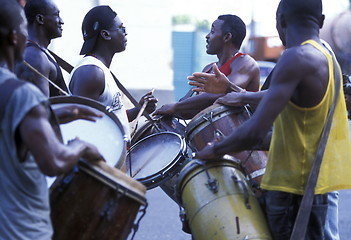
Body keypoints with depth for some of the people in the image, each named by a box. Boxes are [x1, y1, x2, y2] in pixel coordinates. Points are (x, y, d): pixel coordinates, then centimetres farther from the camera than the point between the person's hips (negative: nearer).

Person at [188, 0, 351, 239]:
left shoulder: (297, 58, -20)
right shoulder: (326, 56, 11)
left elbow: (255, 133, -25)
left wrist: (215, 150, -9)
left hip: (293, 186, -9)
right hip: (313, 180, 9)